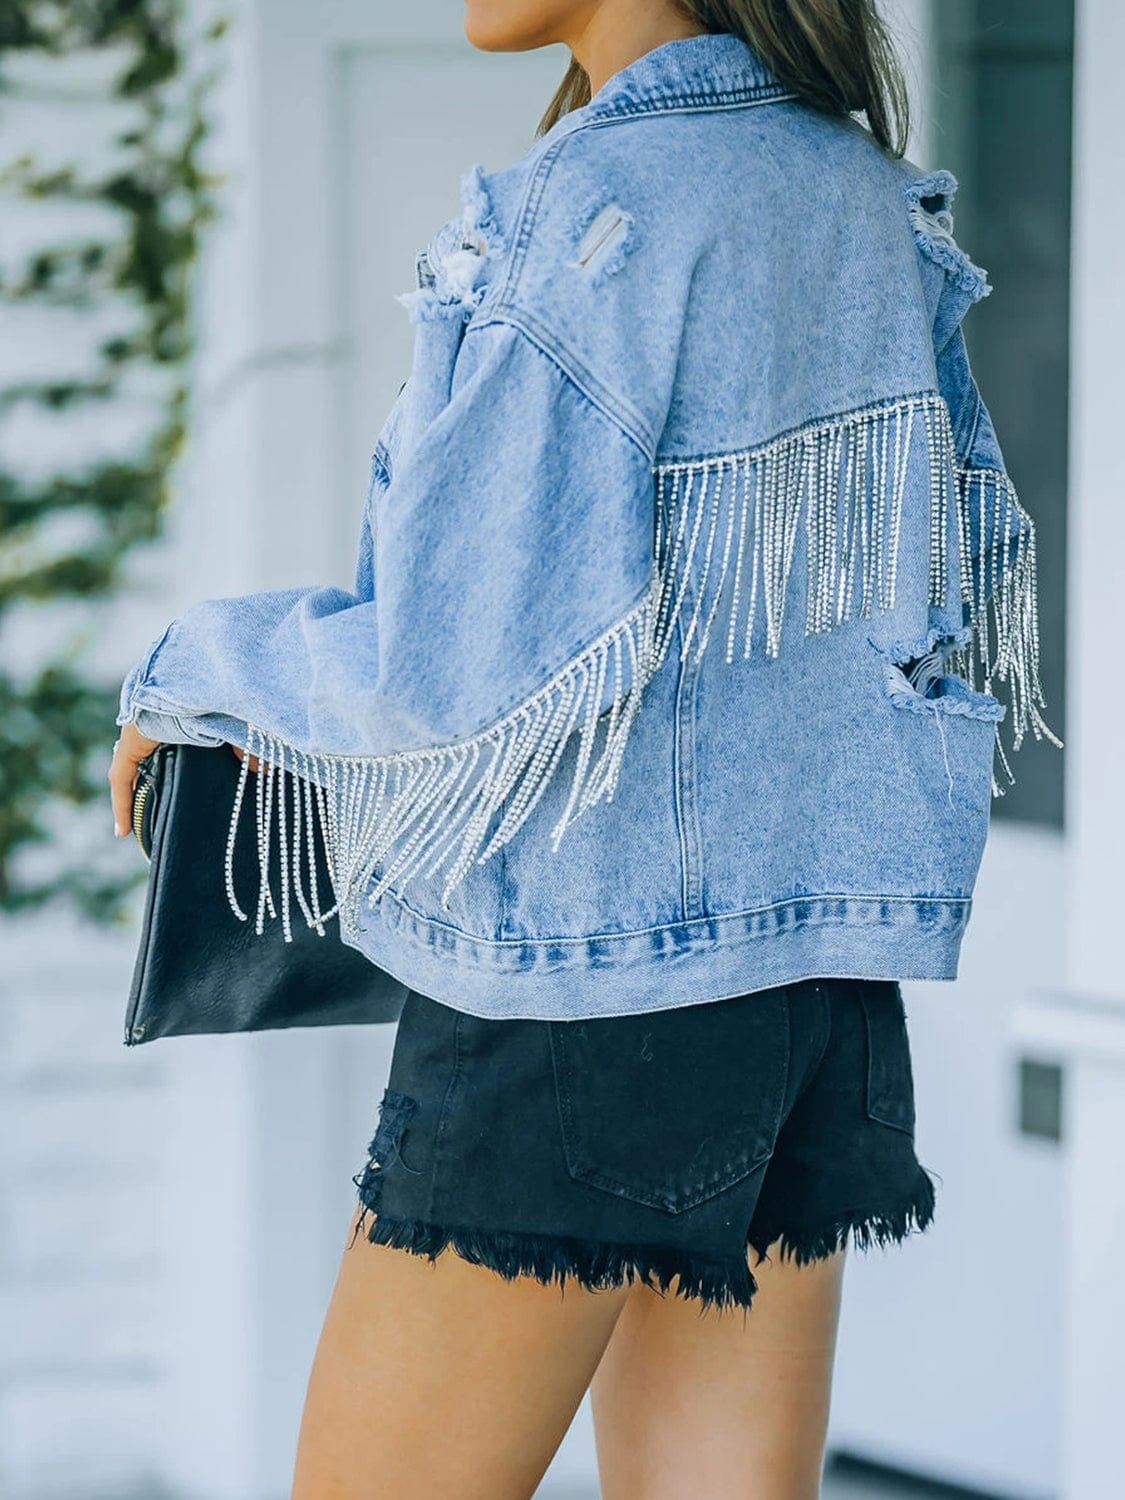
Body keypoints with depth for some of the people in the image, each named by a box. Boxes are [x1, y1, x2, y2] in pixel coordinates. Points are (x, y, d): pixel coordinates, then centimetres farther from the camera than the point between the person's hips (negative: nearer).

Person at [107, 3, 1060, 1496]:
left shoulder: (592, 209, -16)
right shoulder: (874, 200, 7)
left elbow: (459, 672, -19)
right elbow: (969, 588, 17)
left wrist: (202, 674, -2)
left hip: (593, 976, -8)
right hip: (824, 975, 8)